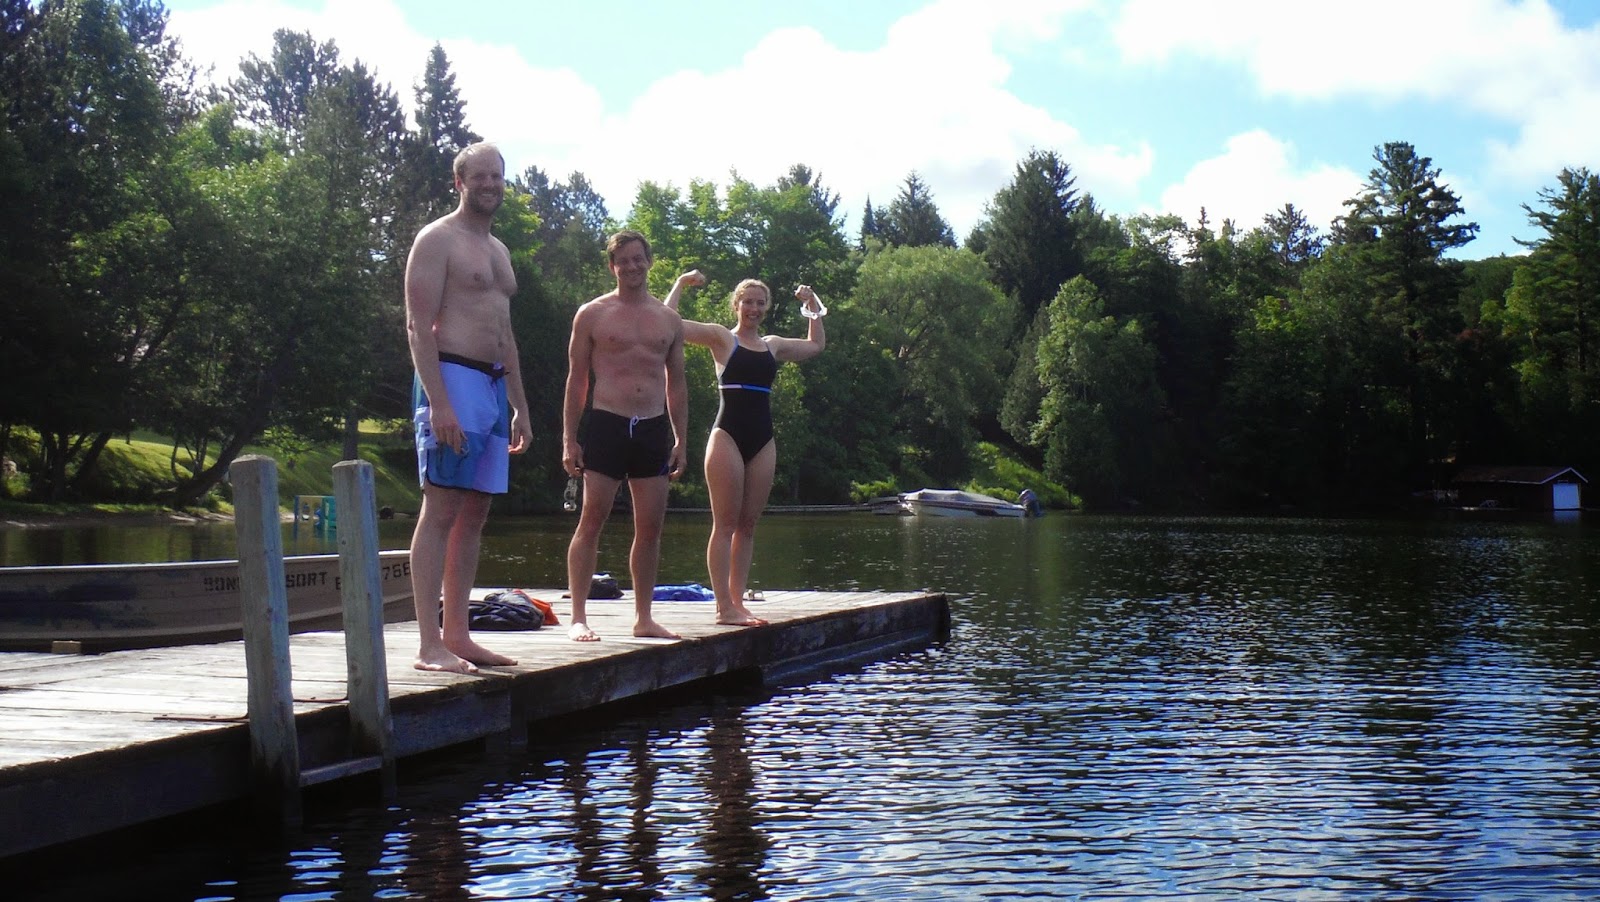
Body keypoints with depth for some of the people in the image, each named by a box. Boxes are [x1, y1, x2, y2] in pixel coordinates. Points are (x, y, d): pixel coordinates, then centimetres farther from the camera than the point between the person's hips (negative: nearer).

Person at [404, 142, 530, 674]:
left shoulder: (497, 250, 23)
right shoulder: (438, 239, -3)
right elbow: (419, 326, -12)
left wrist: (520, 406, 20)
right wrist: (439, 402, -22)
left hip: (494, 386, 9)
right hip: (452, 378, -9)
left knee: (474, 515, 7)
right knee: (441, 511, -11)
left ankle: (457, 635, 11)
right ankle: (430, 645, -12)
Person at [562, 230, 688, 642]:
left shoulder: (670, 320, 13)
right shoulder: (592, 314, 4)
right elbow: (577, 379, 3)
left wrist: (680, 439, 11)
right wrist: (569, 440, -4)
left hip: (653, 428, 4)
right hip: (607, 424, -4)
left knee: (650, 527, 5)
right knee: (591, 521, -7)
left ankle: (644, 618, 14)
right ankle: (578, 618, -4)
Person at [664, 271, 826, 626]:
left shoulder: (773, 345, 17)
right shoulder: (721, 337, 3)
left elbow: (815, 345, 35)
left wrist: (812, 305, 30)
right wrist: (680, 284, -4)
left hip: (762, 441, 6)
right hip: (728, 435, -6)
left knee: (747, 525, 6)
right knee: (725, 524, -7)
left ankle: (738, 602, 9)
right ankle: (724, 607, -8)